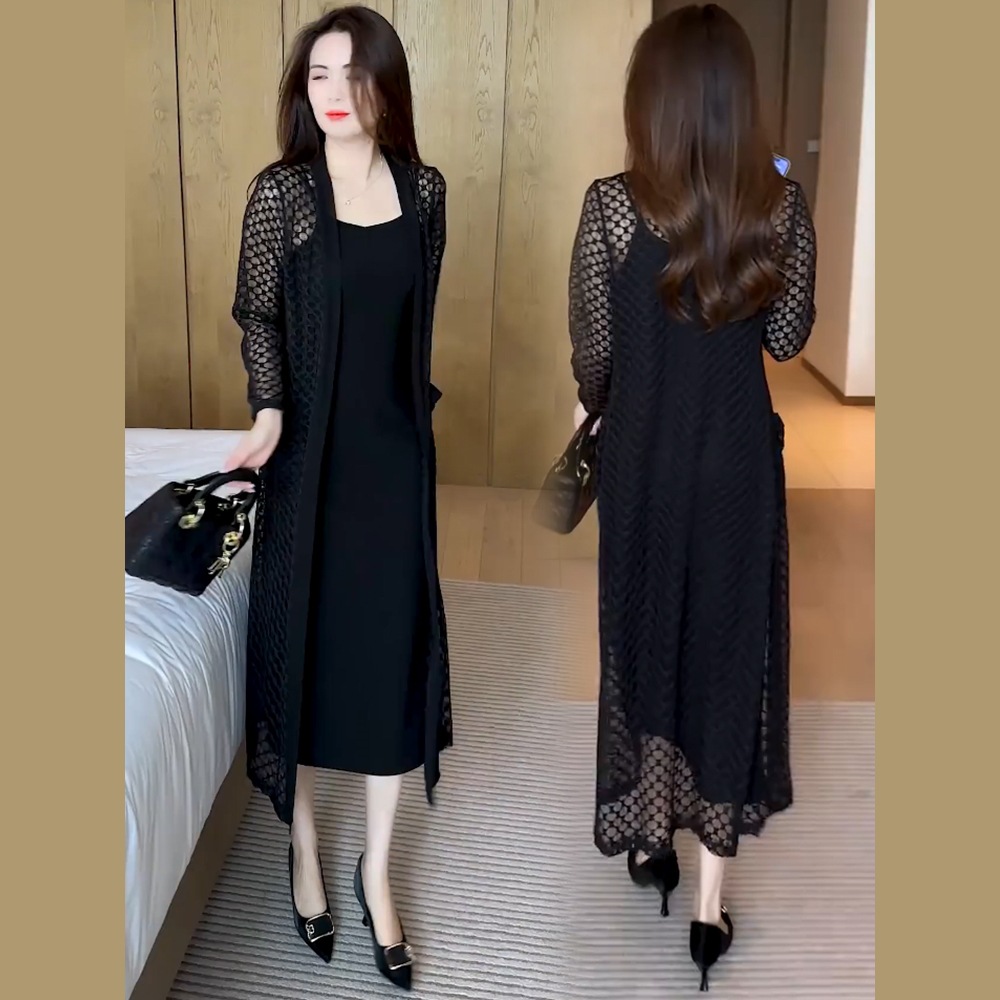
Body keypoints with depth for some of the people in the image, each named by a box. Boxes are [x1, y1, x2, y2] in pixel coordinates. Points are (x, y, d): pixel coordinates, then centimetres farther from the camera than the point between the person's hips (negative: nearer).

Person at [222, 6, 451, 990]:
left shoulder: (423, 187, 2)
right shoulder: (280, 191, -7)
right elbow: (256, 315, -3)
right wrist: (269, 415, -18)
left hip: (398, 450, 3)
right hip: (312, 452, -2)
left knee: (395, 650, 6)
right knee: (304, 645, 8)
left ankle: (376, 871, 22)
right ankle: (304, 846, 30)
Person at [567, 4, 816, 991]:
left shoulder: (612, 205, -13)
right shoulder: (782, 206, -8)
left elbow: (592, 349, -5)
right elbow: (787, 338, 2)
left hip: (643, 454, 0)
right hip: (740, 457, 1)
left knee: (644, 636, 18)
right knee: (731, 648, 10)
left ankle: (649, 832, 35)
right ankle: (710, 889, 15)